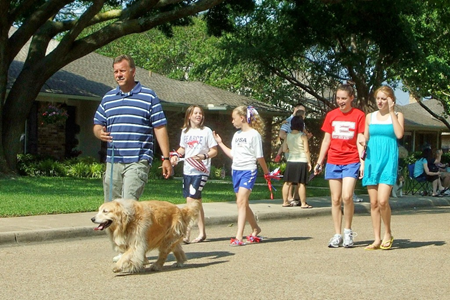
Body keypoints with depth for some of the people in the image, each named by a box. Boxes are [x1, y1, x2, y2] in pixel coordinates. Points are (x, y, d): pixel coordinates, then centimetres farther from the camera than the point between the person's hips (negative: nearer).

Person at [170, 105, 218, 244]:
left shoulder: (206, 131, -3)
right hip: (187, 170, 5)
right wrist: (175, 156, 2)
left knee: (191, 200, -14)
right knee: (196, 201, 11)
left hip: (201, 171, -5)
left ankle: (186, 233, -13)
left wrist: (204, 156, -20)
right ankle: (202, 232, 20)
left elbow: (214, 151, -2)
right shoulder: (185, 131, 11)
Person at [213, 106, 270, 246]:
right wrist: (220, 143, 18)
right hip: (236, 170, 8)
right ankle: (255, 228, 33)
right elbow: (233, 154, 15)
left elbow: (259, 157, -5)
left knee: (241, 201, -17)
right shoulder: (236, 135, 14)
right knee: (243, 203, 13)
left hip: (248, 171, -8)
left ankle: (239, 237, -21)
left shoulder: (254, 134, -8)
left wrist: (266, 172, -1)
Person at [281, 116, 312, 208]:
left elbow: (284, 149, 8)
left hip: (290, 161, 4)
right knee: (301, 183, -2)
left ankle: (285, 202, 15)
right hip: (301, 162, -4)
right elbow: (306, 150, -11)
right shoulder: (303, 135, -8)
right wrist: (309, 162, -4)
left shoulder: (288, 135, 4)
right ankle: (303, 203, 1)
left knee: (288, 182, 10)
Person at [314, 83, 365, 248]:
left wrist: (363, 162, -10)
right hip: (333, 162, 3)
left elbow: (360, 141, -2)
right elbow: (326, 140, 13)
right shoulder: (331, 115, 9)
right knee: (335, 199, 3)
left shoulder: (359, 115, 0)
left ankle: (347, 231, 4)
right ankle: (337, 235, 9)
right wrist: (319, 162, 11)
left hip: (351, 162, -3)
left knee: (347, 197, -15)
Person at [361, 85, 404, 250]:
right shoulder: (370, 117, 12)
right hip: (372, 160, 4)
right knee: (373, 203, 3)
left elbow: (399, 134, -14)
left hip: (388, 161, -4)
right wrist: (363, 144, -7)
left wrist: (391, 112, -10)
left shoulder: (397, 116, 3)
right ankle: (377, 239, 10)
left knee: (382, 201, -17)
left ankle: (388, 234, 5)